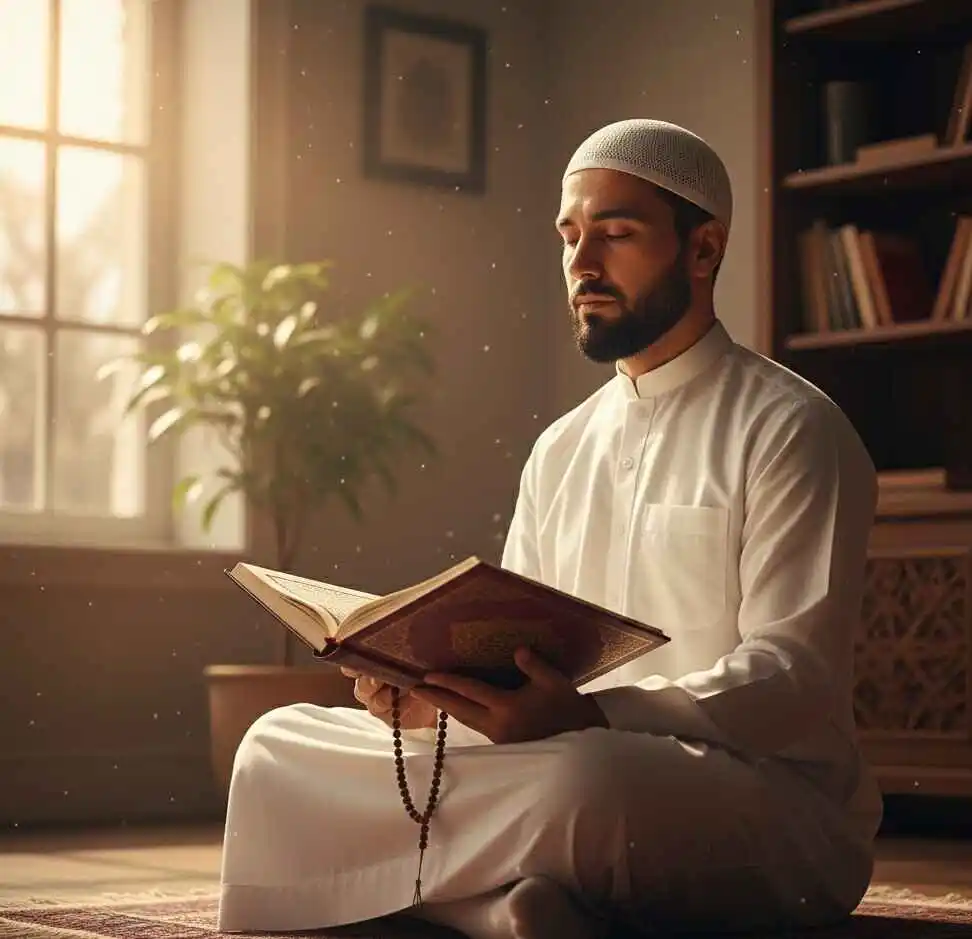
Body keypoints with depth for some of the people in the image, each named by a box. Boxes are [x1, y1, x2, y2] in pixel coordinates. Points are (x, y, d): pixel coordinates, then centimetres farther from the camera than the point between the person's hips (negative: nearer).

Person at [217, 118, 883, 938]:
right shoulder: (561, 450, 19)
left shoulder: (788, 430, -3)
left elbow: (795, 677, -13)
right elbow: (513, 651, 18)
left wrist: (589, 715, -28)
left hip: (769, 799, -7)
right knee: (280, 747, -7)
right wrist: (429, 685, -7)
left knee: (582, 779, -43)